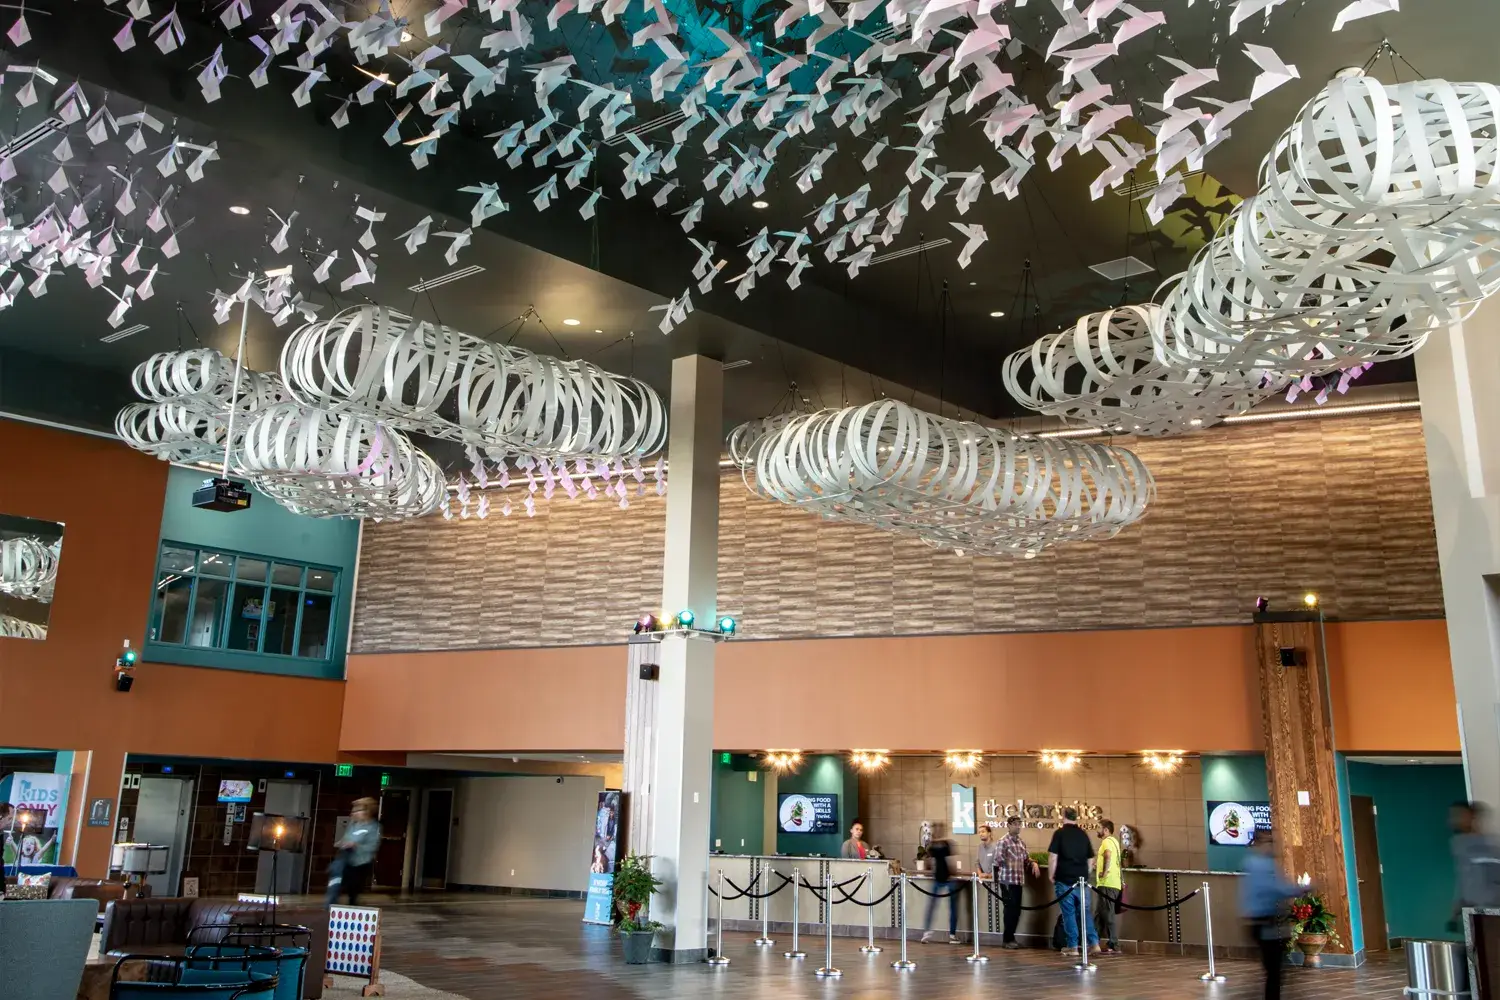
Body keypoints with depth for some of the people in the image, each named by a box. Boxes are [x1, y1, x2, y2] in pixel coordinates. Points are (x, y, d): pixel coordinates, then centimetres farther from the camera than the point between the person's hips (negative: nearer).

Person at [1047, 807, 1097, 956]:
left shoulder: (1059, 833, -6)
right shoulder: (1083, 834, 8)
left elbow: (1053, 856, -11)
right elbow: (1090, 859, 13)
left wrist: (1051, 875, -1)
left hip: (1065, 880, -4)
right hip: (1082, 880, 4)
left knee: (1068, 913, 2)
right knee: (1084, 912, 12)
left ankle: (1072, 946, 4)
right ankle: (1094, 942, 6)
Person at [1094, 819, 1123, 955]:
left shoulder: (1107, 841, -11)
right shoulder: (1113, 841, 21)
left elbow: (1108, 855, -33)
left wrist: (1105, 872, -27)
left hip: (1107, 884, -10)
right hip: (1112, 884, 10)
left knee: (1108, 915, -8)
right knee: (1103, 914, 13)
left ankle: (1114, 946, -7)